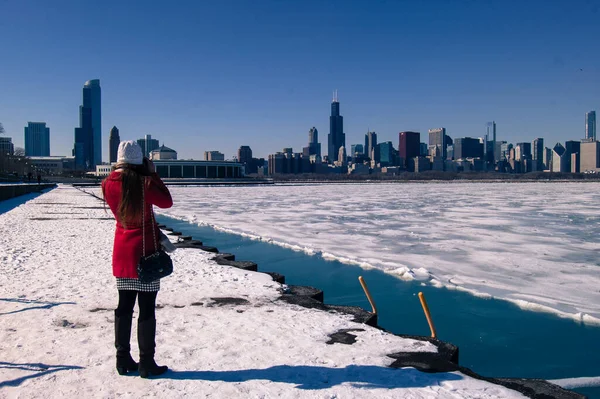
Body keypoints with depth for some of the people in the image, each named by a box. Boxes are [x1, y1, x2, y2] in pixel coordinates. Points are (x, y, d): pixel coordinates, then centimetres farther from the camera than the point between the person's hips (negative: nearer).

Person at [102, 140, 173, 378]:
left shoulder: (109, 184, -1)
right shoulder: (144, 183, -16)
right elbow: (167, 202, -3)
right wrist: (153, 174, 0)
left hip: (122, 251, 6)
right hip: (145, 251, -6)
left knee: (124, 306, 14)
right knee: (147, 309, 1)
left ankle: (123, 360, 21)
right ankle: (147, 364, 7)